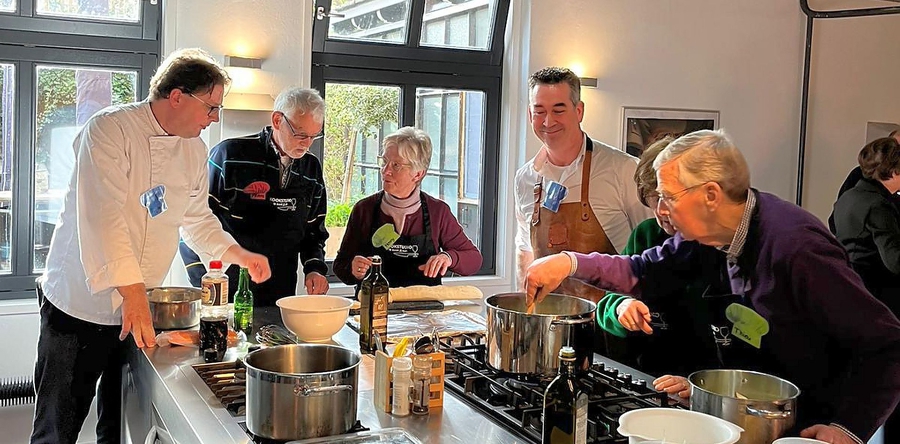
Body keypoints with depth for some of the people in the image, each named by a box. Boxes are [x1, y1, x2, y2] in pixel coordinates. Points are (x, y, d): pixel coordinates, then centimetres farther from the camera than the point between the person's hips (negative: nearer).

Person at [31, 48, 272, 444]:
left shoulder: (194, 149, 7)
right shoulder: (109, 129, -16)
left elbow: (196, 217, 19)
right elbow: (103, 216, -26)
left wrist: (237, 254, 6)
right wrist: (131, 290, -34)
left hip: (139, 308, 6)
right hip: (81, 304, -6)